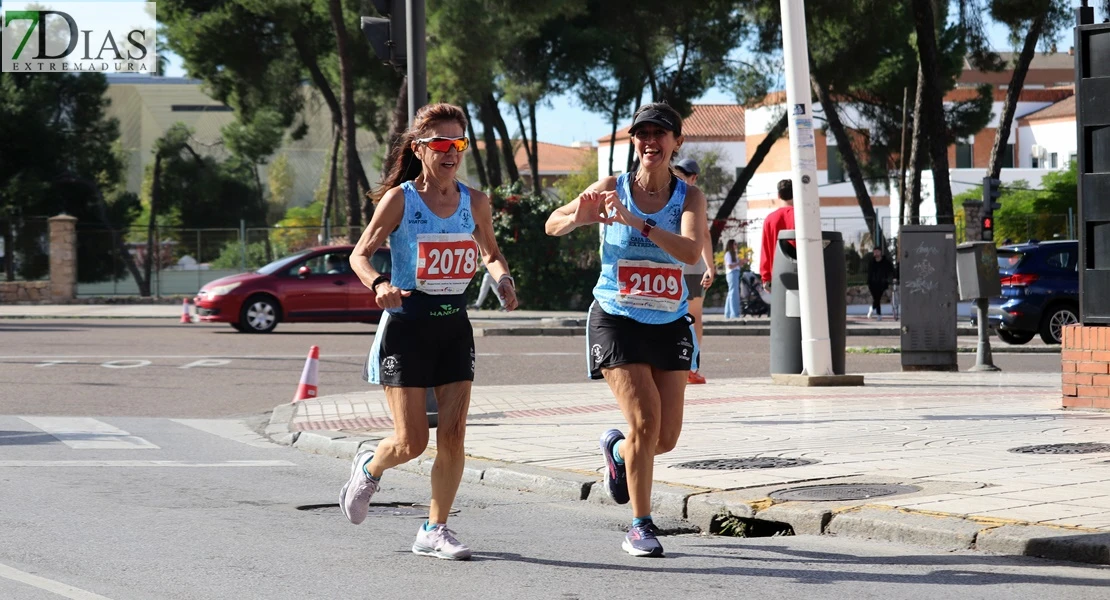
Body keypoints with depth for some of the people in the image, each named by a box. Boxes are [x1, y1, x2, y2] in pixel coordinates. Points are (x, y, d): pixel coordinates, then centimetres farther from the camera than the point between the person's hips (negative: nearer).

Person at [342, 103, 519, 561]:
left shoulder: (474, 202, 4)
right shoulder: (399, 199, -8)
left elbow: (490, 253, 19)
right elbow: (360, 254, -4)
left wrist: (502, 278, -3)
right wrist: (379, 285, -24)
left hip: (454, 325, 4)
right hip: (406, 324, -4)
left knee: (453, 435, -3)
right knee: (411, 442, -5)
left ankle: (434, 531, 9)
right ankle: (369, 468, 29)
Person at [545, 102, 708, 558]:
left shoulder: (689, 196, -3)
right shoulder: (612, 189, -4)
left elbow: (691, 252, -22)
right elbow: (552, 225, 7)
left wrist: (636, 222, -34)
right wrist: (578, 218, -17)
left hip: (669, 324, 3)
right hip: (617, 320, -2)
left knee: (666, 437, 4)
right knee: (644, 420, -15)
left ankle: (616, 451, 39)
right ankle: (640, 526, -2)